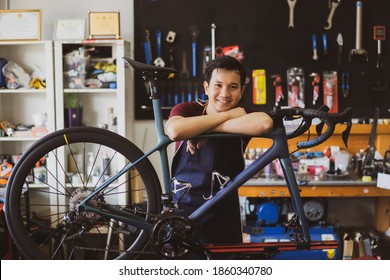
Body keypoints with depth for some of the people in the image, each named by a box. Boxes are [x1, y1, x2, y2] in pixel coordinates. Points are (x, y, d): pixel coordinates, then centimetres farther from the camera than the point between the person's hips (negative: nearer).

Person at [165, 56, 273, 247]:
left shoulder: (243, 115, -5)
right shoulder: (187, 110, -7)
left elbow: (265, 123, -31)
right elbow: (175, 131, -32)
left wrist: (208, 130, -28)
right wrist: (228, 115, -24)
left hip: (223, 216, 1)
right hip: (182, 209, -1)